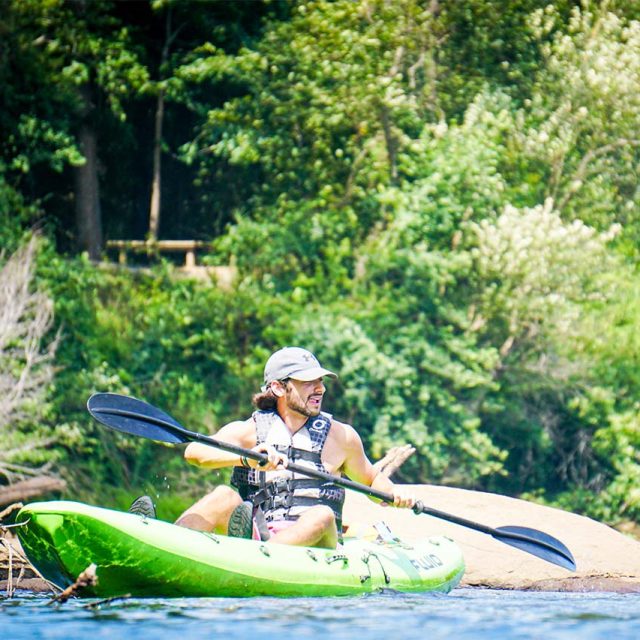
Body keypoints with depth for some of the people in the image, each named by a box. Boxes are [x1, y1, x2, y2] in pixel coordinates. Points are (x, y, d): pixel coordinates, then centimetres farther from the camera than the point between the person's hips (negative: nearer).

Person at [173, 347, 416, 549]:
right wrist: (246, 459, -28)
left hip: (311, 543, 0)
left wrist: (393, 492, 4)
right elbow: (194, 451, -10)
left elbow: (372, 479, 29)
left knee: (321, 515, -32)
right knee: (224, 497, -26)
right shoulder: (248, 431, 8)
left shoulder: (341, 436, 14)